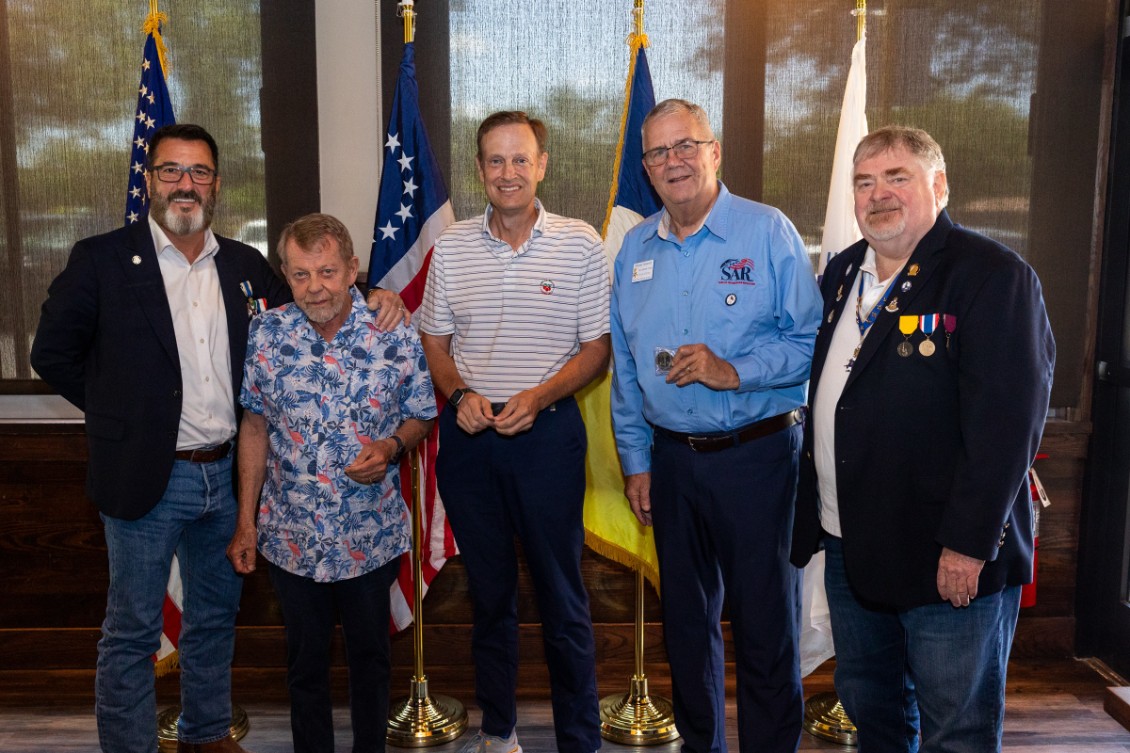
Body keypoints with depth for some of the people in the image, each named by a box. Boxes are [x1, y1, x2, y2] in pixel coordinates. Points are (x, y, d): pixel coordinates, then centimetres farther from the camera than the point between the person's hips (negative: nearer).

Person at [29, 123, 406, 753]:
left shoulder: (245, 265, 7)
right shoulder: (102, 260, -5)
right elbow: (53, 353, 0)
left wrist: (375, 299, -4)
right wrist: (120, 410, -3)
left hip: (228, 474, 4)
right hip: (147, 479, -4)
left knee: (216, 617, 19)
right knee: (132, 629, 8)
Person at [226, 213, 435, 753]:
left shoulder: (396, 335, -12)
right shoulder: (265, 334, -7)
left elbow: (421, 416, 1)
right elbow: (254, 426, 2)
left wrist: (391, 446, -22)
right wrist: (246, 521, 2)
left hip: (370, 538, -1)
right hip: (291, 538, 1)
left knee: (369, 655, 18)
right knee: (305, 661, 17)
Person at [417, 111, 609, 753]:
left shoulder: (581, 244, -3)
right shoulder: (452, 247, 5)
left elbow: (598, 347, -2)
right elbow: (435, 339, 12)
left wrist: (538, 397, -16)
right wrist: (460, 394, -7)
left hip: (547, 431, -3)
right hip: (468, 434, 3)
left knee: (562, 592, 4)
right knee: (489, 588, 15)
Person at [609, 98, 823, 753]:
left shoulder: (768, 232, -6)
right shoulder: (635, 248, 8)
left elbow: (812, 341, -9)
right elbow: (626, 367, 12)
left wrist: (733, 371, -20)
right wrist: (636, 461, 9)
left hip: (757, 454, -4)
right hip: (672, 458, 5)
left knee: (766, 624, 3)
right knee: (686, 618, 17)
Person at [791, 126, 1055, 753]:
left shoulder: (992, 277, -13)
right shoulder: (842, 274, 11)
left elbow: (1006, 422, -19)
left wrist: (968, 547, -21)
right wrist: (814, 512, 14)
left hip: (952, 559, -7)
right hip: (850, 548, 7)